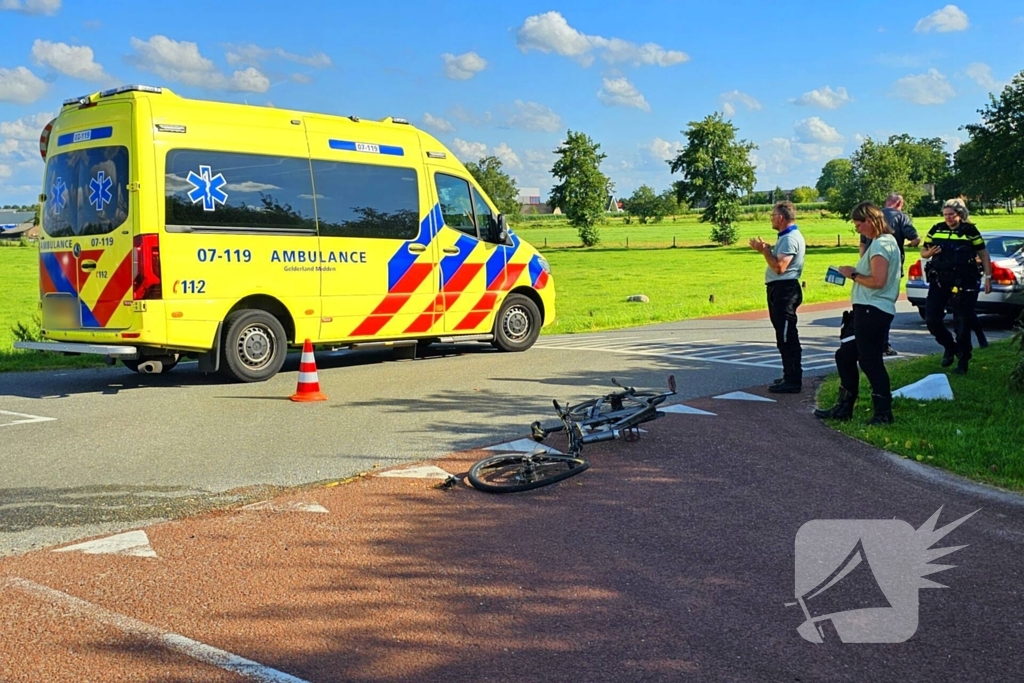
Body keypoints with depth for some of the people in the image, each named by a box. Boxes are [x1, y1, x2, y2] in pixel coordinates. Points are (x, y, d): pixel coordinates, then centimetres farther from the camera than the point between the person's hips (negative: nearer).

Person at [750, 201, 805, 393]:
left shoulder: (790, 239, -16)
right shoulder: (786, 237, 18)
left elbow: (780, 267, -24)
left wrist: (764, 250, -14)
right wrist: (766, 249, 10)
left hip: (784, 290, -11)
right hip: (780, 290, 11)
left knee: (787, 337, -9)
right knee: (786, 337, 17)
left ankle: (793, 381, -6)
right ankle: (791, 376, 26)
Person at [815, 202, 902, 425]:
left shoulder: (880, 244, -15)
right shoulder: (886, 242, 19)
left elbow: (878, 281, -22)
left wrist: (853, 274, -11)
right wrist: (856, 272, 10)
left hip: (873, 311, -11)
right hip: (868, 310, 11)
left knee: (870, 361, -6)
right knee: (845, 356, 16)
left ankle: (883, 413, 1)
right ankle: (844, 407, 23)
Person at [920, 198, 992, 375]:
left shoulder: (970, 231, -1)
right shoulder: (936, 229, 7)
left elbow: (983, 254, 3)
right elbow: (923, 252, 15)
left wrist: (988, 277, -4)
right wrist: (929, 252, -9)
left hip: (963, 282, -3)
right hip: (939, 281, 3)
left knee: (962, 322, 2)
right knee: (931, 319, 0)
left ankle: (963, 360, 15)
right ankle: (949, 347, 26)